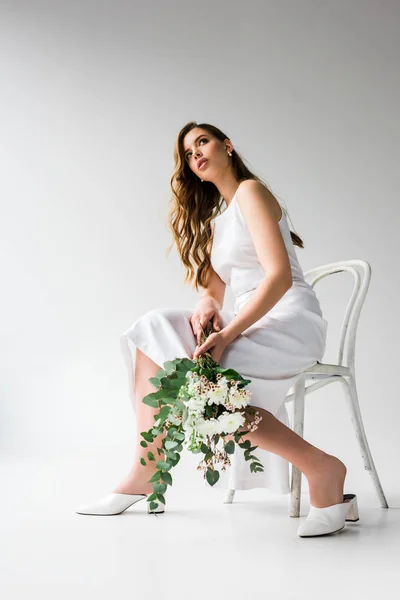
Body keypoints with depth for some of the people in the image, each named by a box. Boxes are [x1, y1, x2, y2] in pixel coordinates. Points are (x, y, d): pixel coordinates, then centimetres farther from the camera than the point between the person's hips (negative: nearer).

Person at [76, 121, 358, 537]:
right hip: (251, 323, 8)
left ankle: (321, 468, -20)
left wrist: (226, 336, -26)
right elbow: (212, 286, 16)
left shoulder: (250, 191, -4)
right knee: (155, 330, -10)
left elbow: (280, 276, -16)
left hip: (291, 320, -8)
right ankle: (145, 476, -14)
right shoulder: (212, 220, 23)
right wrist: (207, 304, -10)